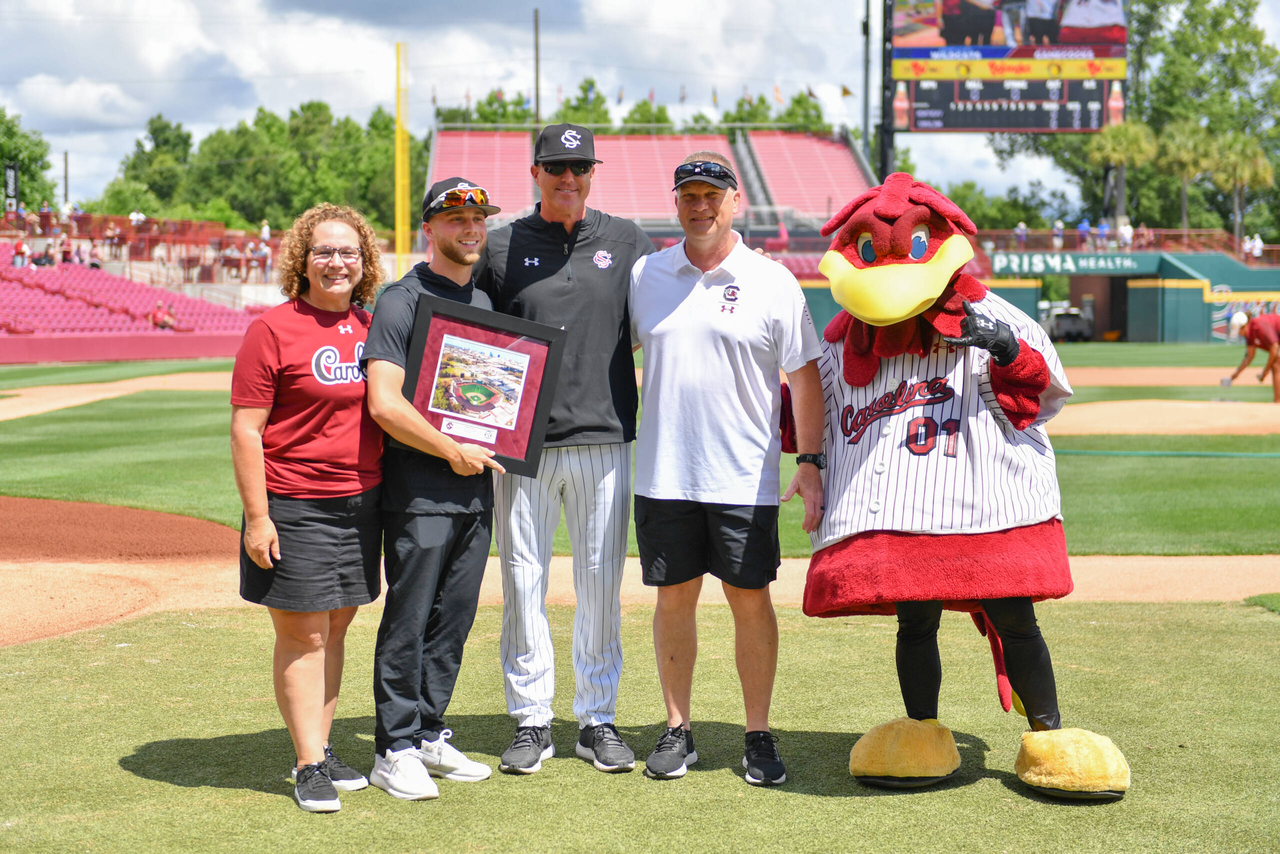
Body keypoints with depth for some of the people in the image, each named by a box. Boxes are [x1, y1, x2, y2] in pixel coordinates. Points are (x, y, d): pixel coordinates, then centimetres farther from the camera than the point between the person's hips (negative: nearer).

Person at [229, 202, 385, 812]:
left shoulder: (372, 327, 9)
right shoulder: (272, 330, -9)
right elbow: (246, 429, -10)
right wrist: (256, 516, -15)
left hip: (361, 503, 6)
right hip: (294, 506, -5)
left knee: (336, 627, 12)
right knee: (302, 634, -1)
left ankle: (321, 750, 23)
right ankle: (309, 766, 6)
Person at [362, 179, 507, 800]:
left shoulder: (486, 304, 17)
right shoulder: (402, 301, -8)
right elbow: (384, 404, -17)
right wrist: (453, 450, -12)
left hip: (476, 485, 7)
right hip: (419, 488, -7)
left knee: (454, 619, 11)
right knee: (408, 620, -2)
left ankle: (429, 736, 21)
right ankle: (395, 750, 6)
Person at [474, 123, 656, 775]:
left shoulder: (627, 242, 8)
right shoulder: (502, 246, 7)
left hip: (605, 438, 0)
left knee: (601, 583, 5)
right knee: (523, 581, 3)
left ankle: (597, 720, 16)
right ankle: (532, 721, 13)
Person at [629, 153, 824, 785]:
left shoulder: (773, 282, 0)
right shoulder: (644, 276, 7)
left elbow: (805, 377, 2)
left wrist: (810, 461, -5)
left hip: (745, 478, -2)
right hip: (662, 474, 2)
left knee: (751, 598, 2)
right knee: (674, 597, 8)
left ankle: (759, 738, 13)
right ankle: (677, 731, 19)